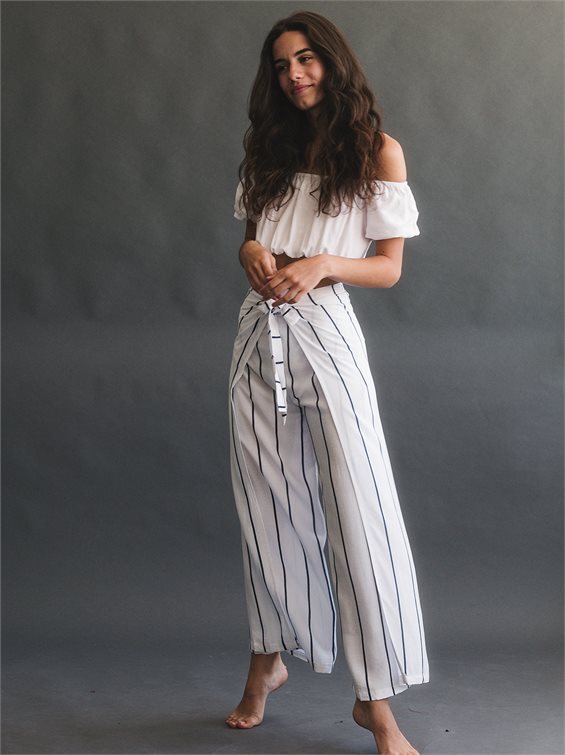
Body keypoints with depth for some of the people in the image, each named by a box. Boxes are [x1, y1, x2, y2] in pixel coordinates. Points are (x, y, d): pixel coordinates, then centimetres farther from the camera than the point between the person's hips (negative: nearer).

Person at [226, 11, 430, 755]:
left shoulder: (379, 150, 1)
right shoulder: (269, 148, 14)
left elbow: (389, 269, 1)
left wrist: (322, 264, -16)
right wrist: (253, 254, -4)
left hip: (325, 336, -4)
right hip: (260, 333, 4)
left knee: (359, 512, -7)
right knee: (267, 507, 10)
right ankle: (268, 662, 28)